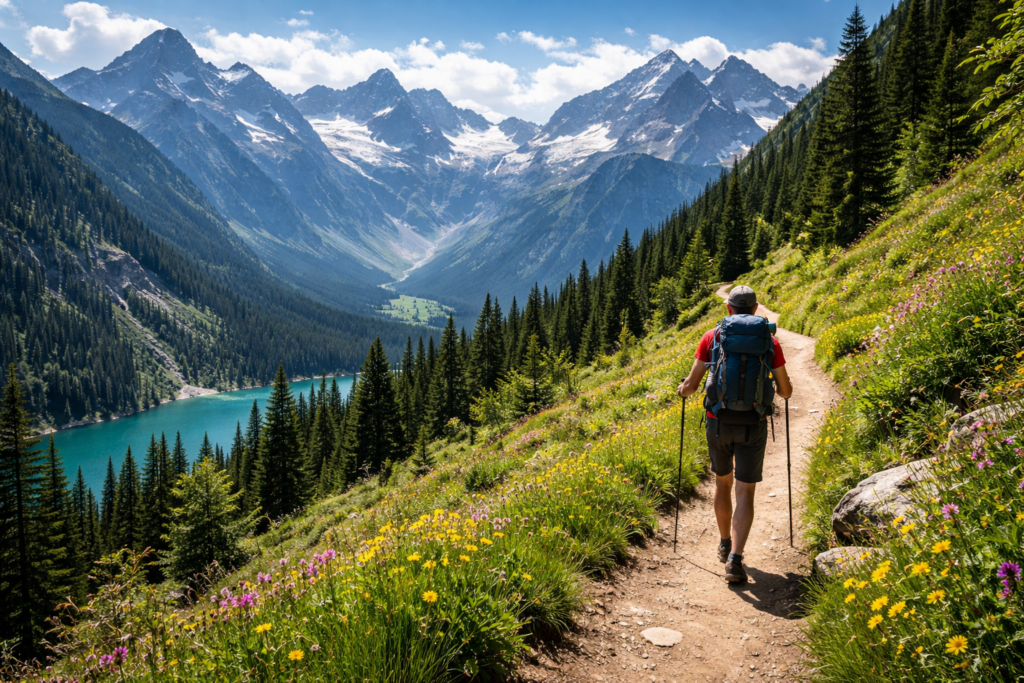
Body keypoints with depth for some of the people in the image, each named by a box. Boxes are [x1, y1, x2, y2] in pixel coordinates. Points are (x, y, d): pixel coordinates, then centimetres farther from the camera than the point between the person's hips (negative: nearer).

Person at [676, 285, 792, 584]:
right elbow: (786, 391, 2)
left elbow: (691, 385, -4)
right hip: (753, 426, -1)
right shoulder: (769, 341, -2)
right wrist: (777, 390, 27)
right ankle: (735, 559, -10)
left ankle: (725, 545, 36)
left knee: (722, 483, 22)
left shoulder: (711, 337, -3)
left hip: (719, 423, 1)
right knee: (745, 494, 3)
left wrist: (684, 389, 20)